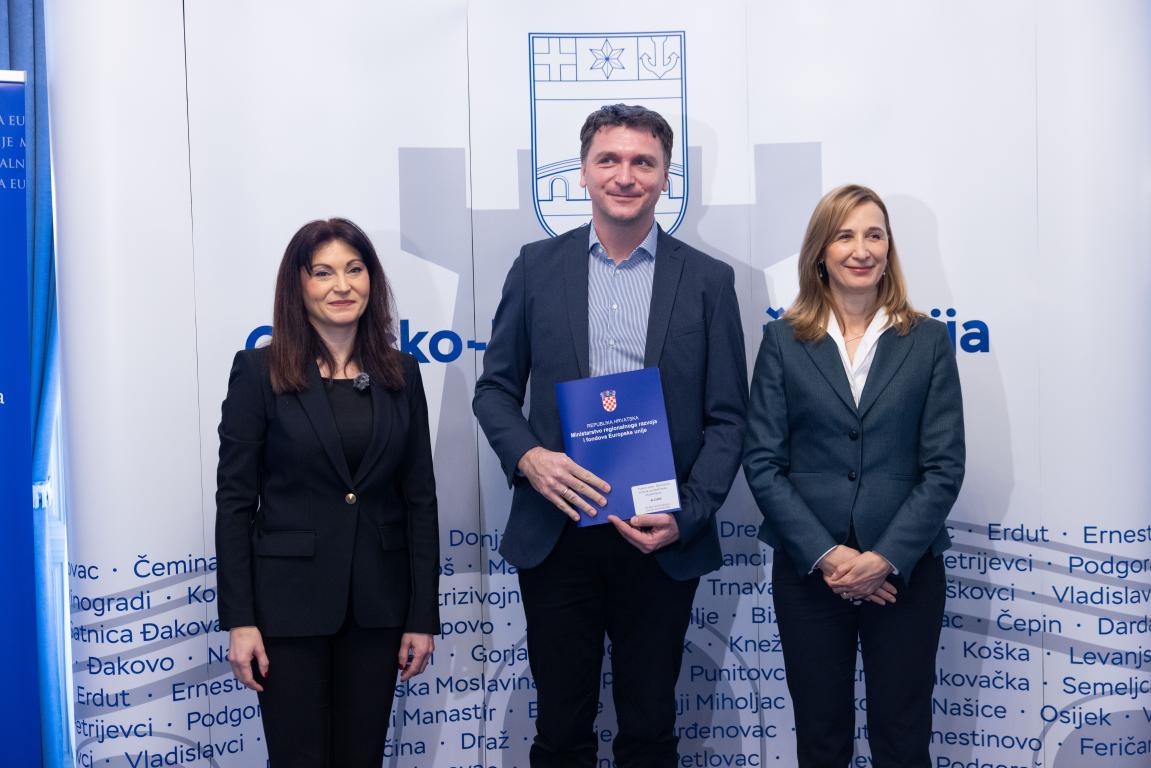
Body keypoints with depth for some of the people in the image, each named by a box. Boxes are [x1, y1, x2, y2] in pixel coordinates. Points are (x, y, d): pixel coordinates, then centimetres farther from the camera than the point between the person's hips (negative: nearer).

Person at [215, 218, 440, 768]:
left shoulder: (401, 374, 5)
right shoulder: (259, 370, -4)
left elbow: (419, 498, 5)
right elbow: (235, 500, -5)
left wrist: (423, 616, 1)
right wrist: (238, 620, -10)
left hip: (377, 600, 3)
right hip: (289, 597, -3)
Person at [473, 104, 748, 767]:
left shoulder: (708, 280, 2)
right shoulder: (538, 267, 4)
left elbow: (727, 418, 1)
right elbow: (495, 388, 7)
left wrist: (687, 517, -12)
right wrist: (527, 457, -13)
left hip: (662, 539, 0)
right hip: (557, 531, 1)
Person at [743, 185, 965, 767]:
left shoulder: (927, 340, 3)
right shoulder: (784, 340, 2)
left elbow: (945, 465, -2)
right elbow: (762, 461, -3)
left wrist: (886, 557, -12)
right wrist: (824, 554, -12)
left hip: (906, 571, 0)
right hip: (808, 568, 0)